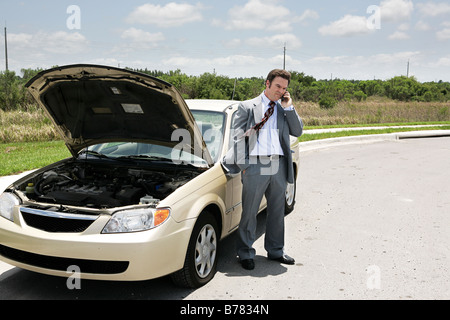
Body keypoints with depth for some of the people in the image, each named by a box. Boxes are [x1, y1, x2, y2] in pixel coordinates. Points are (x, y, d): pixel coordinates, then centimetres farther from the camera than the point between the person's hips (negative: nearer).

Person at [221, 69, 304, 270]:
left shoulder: (285, 109, 16)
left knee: (277, 211, 14)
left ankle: (275, 251, 29)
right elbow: (237, 137, 0)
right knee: (249, 212, 1)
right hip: (256, 166, -4)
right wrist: (243, 165, -7)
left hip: (279, 167, 4)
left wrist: (289, 108, 0)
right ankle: (245, 253, 16)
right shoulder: (247, 107, 4)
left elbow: (298, 131, 7)